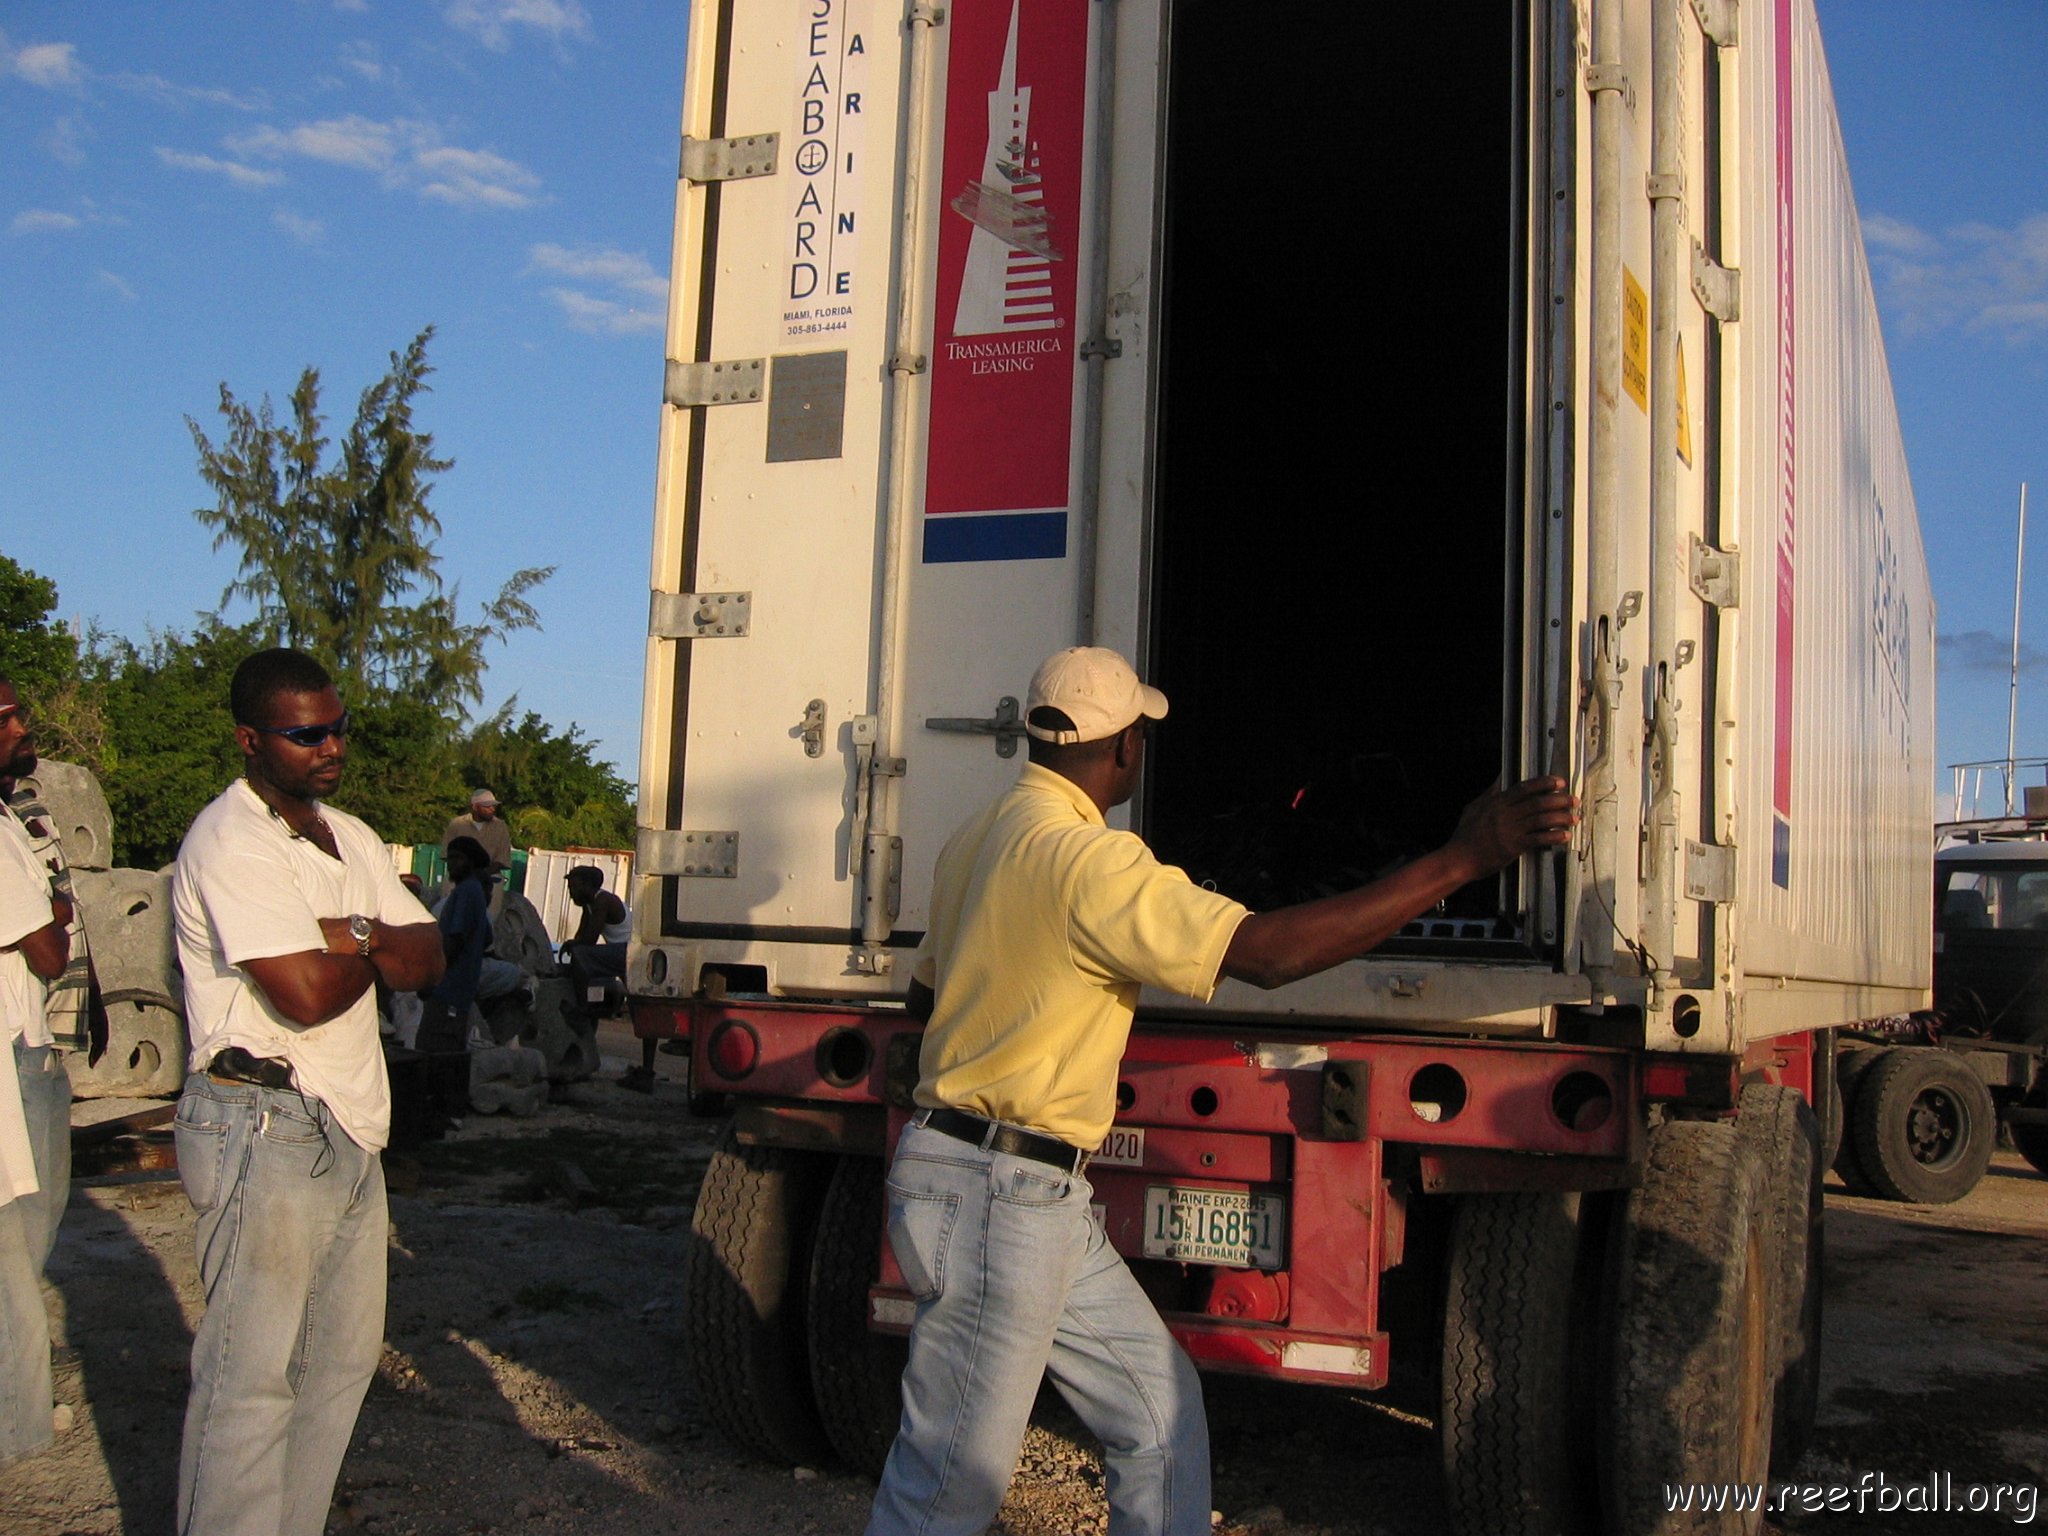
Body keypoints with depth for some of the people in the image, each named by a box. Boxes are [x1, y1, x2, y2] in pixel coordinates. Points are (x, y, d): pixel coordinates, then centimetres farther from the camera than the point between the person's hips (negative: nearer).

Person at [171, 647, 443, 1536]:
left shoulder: (350, 837, 15)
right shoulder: (230, 844, -13)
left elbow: (427, 961, 8)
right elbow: (309, 992, -23)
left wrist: (352, 937, -12)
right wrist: (374, 948, -2)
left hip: (348, 1130, 9)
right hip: (263, 1131, -9)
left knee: (343, 1359, 14)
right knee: (250, 1377, -3)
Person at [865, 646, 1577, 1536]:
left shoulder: (978, 839, 11)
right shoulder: (1084, 859, -20)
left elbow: (923, 995, 23)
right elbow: (1268, 954, -28)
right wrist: (1464, 858, -26)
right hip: (994, 1196, -10)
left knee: (1159, 1413, 14)